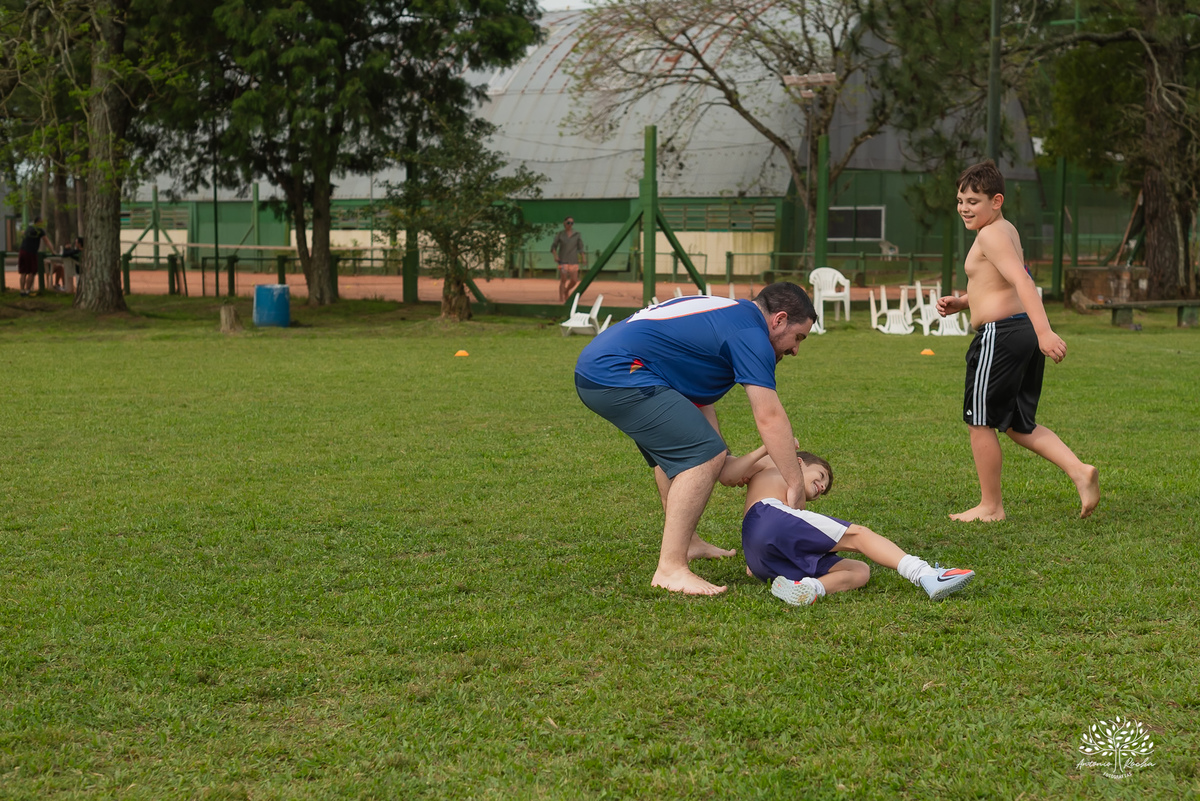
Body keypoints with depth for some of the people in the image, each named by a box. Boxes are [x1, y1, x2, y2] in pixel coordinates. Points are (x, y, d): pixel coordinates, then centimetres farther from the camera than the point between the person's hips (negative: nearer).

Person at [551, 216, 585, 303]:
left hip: (573, 260, 2)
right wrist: (555, 256, -16)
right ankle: (561, 299, -3)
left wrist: (584, 259, -5)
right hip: (563, 260, -2)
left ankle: (566, 291, 29)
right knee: (563, 280, -11)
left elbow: (580, 247, 5)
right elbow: (553, 247, 1)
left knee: (574, 280, -1)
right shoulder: (560, 234, -1)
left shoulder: (576, 234, 3)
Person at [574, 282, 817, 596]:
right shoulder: (751, 332, -7)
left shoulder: (728, 314, 23)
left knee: (677, 450, 28)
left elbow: (698, 398, 27)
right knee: (702, 456, -14)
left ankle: (686, 542, 39)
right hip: (619, 374, -11)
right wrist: (796, 485, -8)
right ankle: (670, 569, -16)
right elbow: (769, 417, -14)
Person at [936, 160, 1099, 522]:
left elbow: (1022, 280, -27)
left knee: (980, 422, 3)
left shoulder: (990, 235, -14)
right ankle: (1080, 471, -1)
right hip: (1023, 334, 10)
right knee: (1019, 425, 16)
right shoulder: (1007, 230, 17)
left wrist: (1044, 331, -37)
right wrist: (961, 302, 17)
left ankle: (990, 505, 11)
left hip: (1000, 334, -10)